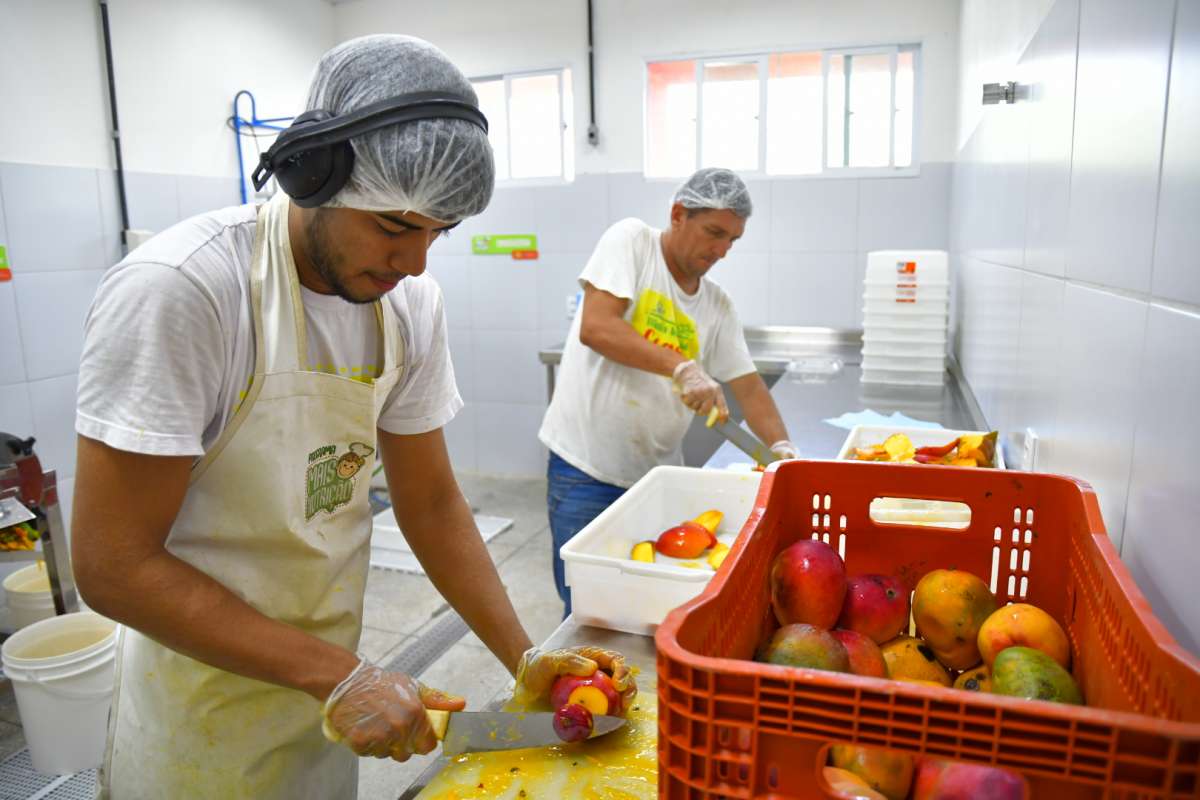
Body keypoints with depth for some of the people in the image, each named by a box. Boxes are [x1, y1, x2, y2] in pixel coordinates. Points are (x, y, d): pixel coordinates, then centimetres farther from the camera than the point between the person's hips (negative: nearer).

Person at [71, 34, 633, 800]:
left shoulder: (412, 301, -9)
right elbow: (113, 565, -22)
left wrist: (524, 659, -5)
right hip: (205, 718, -4)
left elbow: (429, 503, -1)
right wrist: (340, 677, -25)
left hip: (327, 680, 5)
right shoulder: (177, 288, -25)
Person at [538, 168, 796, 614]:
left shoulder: (718, 306, 7)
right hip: (586, 468, -5)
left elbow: (748, 385, 8)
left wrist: (782, 448, -8)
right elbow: (595, 328, -20)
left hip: (658, 472, 5)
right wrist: (682, 367, -27)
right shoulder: (631, 240, -7)